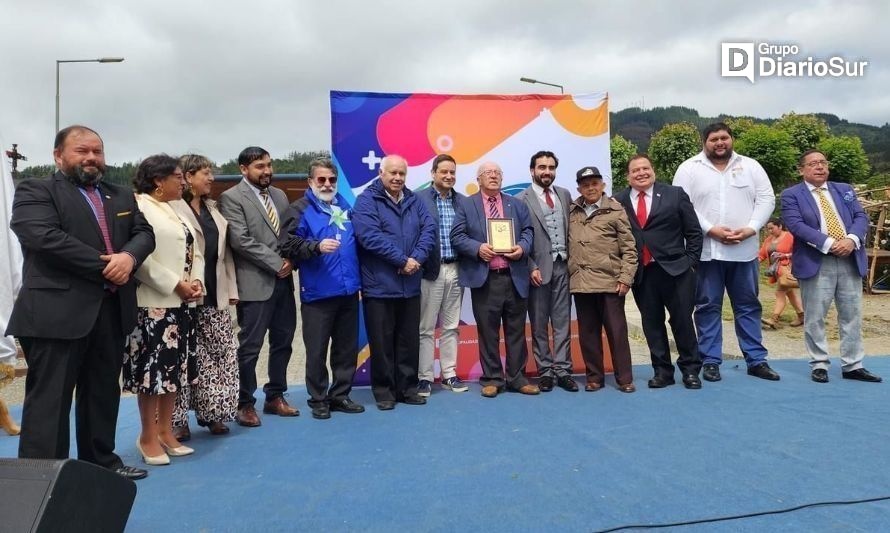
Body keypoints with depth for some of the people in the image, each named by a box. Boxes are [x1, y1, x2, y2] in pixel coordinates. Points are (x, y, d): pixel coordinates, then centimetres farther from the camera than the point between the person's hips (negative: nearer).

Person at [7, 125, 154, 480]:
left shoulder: (122, 196, 18)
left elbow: (144, 232, 9)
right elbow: (44, 238, -17)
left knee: (103, 394, 16)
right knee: (49, 400, -1)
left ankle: (102, 463, 30)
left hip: (112, 311, 7)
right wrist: (105, 266, -15)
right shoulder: (35, 192, -1)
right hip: (57, 312, -6)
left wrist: (128, 256, -14)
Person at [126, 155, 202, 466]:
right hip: (154, 303, -8)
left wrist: (196, 282, -4)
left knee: (174, 368, 12)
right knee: (153, 368, -1)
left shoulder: (177, 210, 16)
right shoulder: (138, 207, -9)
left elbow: (194, 251, 13)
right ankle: (148, 437, 14)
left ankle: (165, 431, 24)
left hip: (182, 303, 8)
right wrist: (175, 284, -18)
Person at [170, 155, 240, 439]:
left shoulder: (212, 209, 17)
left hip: (215, 296, 7)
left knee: (221, 355, 8)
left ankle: (211, 413, 20)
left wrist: (231, 289, 11)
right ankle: (177, 419, 12)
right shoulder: (172, 207, -7)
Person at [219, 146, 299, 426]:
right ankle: (245, 404, 17)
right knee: (250, 346, 2)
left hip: (283, 280, 7)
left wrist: (290, 260, -4)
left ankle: (275, 397, 27)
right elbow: (241, 241, -16)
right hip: (255, 283, -6)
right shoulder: (231, 198, -6)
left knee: (283, 342, 13)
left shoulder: (279, 195, 14)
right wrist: (276, 263, -14)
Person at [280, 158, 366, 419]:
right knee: (317, 350, 2)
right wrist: (317, 247, -26)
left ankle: (340, 395, 24)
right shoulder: (299, 209, -2)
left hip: (348, 289, 6)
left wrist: (358, 274, 18)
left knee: (347, 347, 11)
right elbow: (288, 246, -13)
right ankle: (318, 400, 15)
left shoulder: (344, 206, 16)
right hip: (318, 292, -5)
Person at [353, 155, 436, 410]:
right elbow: (369, 236, -18)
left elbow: (429, 229, 3)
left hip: (410, 284, 5)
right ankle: (384, 390, 17)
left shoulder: (414, 201, 12)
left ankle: (408, 387, 24)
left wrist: (417, 258, -15)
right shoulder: (366, 200, -5)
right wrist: (402, 260, -17)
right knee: (382, 341, 4)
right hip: (379, 285, -5)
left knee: (409, 340, 12)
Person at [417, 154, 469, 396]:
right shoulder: (419, 199, -3)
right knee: (426, 328, 3)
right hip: (430, 270, -4)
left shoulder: (463, 201, 10)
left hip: (456, 269, 5)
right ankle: (424, 377, 12)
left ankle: (449, 374, 22)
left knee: (451, 326, 12)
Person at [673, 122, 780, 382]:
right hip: (706, 250, -3)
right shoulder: (689, 168, 0)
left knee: (748, 305, 10)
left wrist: (750, 228, -11)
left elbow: (766, 199, 5)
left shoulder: (750, 166, 9)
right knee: (708, 306, 3)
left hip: (744, 250, 3)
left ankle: (756, 360, 20)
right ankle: (710, 361, 12)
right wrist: (711, 229, -16)